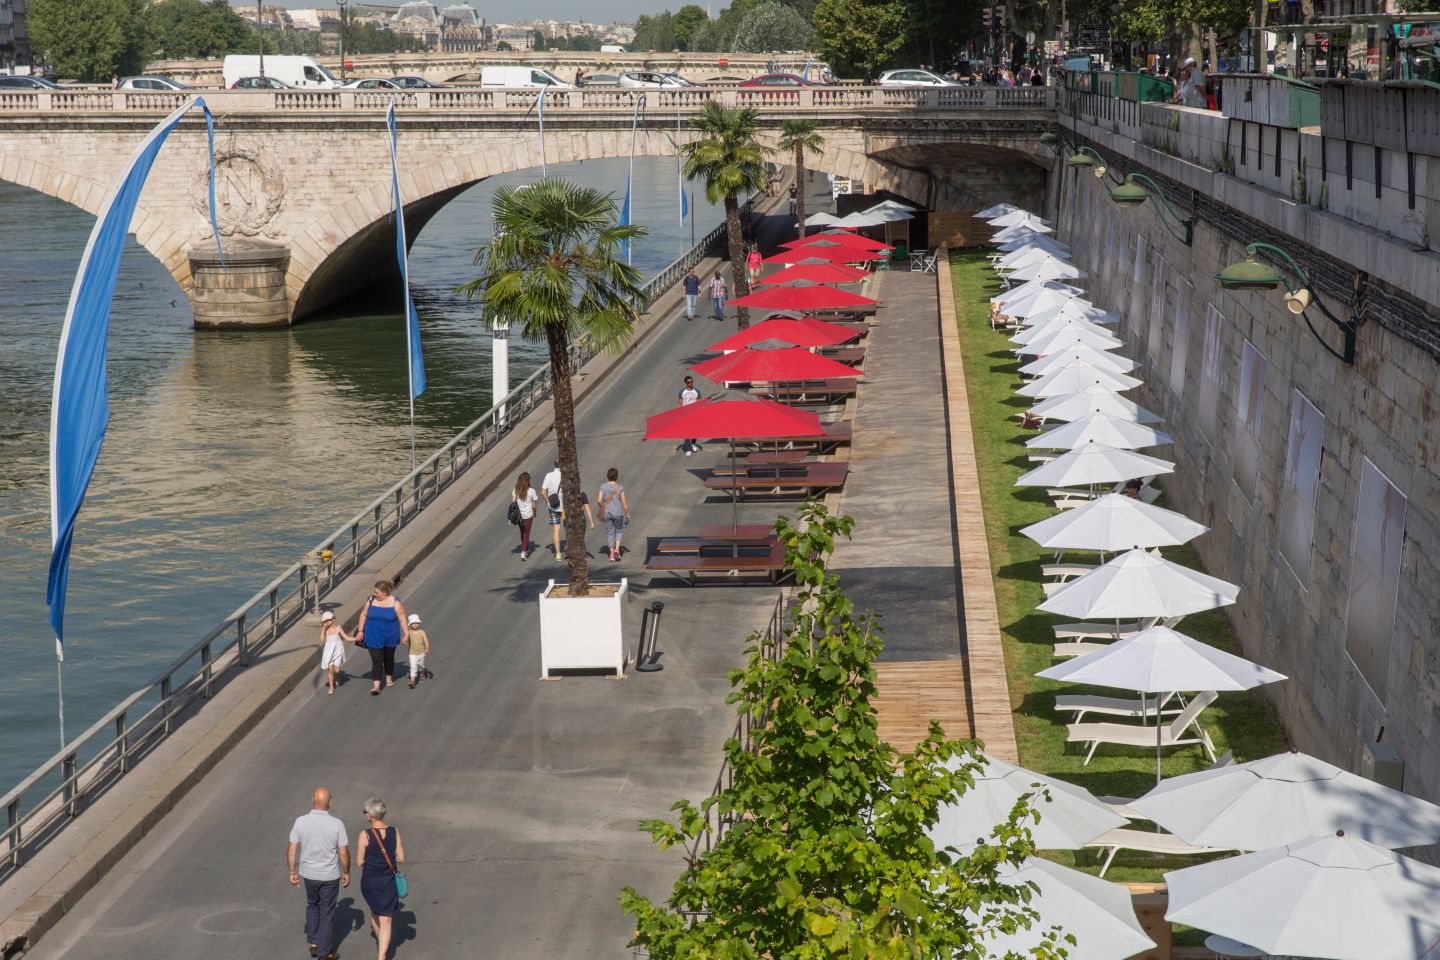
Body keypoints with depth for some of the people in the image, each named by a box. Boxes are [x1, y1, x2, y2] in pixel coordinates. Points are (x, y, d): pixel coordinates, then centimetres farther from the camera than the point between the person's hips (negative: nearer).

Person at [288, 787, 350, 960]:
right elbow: (344, 853, -12)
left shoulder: (300, 822, -13)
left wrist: (292, 872, 4)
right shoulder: (336, 824, -18)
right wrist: (346, 873, 4)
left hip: (309, 874, 2)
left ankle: (313, 943, 27)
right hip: (330, 875, -2)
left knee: (312, 906, 27)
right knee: (327, 913, 11)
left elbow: (292, 850, -9)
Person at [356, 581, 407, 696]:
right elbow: (363, 615, 5)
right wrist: (360, 631, 5)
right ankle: (376, 686, -9)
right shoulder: (371, 600, -5)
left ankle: (389, 678, 43)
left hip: (390, 638, 0)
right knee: (376, 661, -7)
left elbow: (402, 619, -9)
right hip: (374, 638, 0)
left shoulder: (395, 603, -13)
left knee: (388, 658, 19)